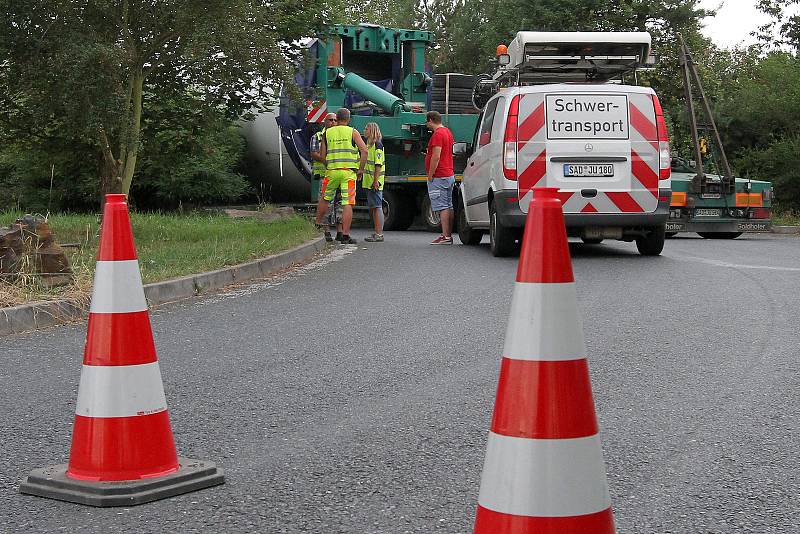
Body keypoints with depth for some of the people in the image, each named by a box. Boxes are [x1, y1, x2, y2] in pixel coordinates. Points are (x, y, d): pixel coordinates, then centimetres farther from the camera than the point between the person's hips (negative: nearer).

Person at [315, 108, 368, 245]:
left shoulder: (327, 133, 8)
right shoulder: (353, 132, 1)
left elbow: (322, 156, 7)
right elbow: (364, 150, -10)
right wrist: (361, 169, -1)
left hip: (332, 172, 2)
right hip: (349, 172, -2)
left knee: (324, 199, 22)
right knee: (347, 204, -4)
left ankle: (318, 225, 30)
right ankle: (345, 236, -7)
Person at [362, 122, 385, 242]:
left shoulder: (377, 145, -12)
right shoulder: (369, 145, 18)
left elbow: (378, 164, -18)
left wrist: (376, 181, -21)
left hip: (375, 182, -10)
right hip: (369, 182, 10)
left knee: (377, 207, -9)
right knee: (372, 207, 12)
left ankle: (379, 234, -10)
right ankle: (377, 232, 17)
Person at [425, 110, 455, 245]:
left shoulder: (437, 134, -15)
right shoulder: (447, 132, 16)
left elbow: (436, 157, -21)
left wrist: (430, 177, -17)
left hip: (439, 177, -10)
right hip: (449, 175, 10)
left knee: (442, 208, -10)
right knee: (448, 207, 11)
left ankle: (446, 237, -12)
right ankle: (449, 235, 15)